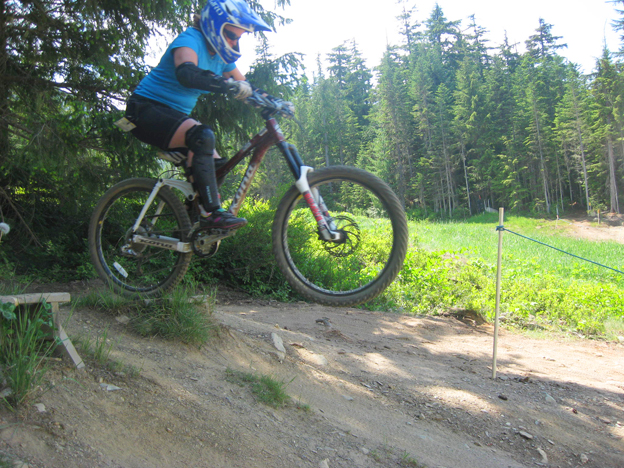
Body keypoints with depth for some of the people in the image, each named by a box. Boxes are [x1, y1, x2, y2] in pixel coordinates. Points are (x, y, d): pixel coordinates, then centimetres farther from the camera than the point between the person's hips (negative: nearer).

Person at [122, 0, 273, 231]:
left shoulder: (220, 56, 9)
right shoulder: (190, 39, -17)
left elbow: (245, 87, 10)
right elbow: (186, 74, -39)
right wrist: (230, 85, -45)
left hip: (174, 115, 10)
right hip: (146, 108, -9)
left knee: (216, 164, 0)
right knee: (202, 136, -32)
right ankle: (211, 213, -32)